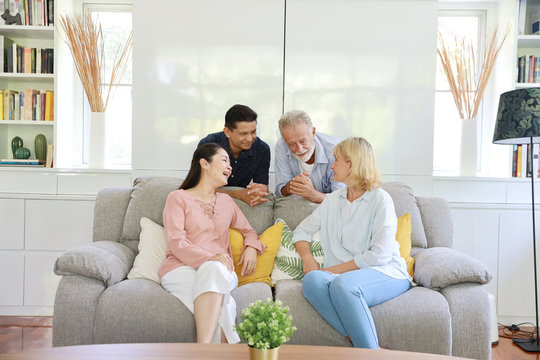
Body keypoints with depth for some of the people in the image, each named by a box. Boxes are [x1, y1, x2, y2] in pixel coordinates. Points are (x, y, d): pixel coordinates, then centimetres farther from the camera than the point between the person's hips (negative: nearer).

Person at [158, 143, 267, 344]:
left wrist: (251, 248, 6)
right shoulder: (178, 198, 9)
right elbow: (176, 241, -4)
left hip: (220, 270, 3)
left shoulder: (226, 201, 26)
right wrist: (209, 257, -22)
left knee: (214, 270, -37)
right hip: (182, 269, -2)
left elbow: (248, 231, 32)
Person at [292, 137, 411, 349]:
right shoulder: (332, 200, 19)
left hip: (386, 274, -5)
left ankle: (369, 350, -25)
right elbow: (302, 230, 21)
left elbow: (380, 254, -11)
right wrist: (307, 258, -1)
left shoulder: (380, 200, -2)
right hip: (341, 274, 5)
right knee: (312, 280, -29)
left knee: (342, 284, -37)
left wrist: (333, 270, -12)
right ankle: (355, 340, -28)